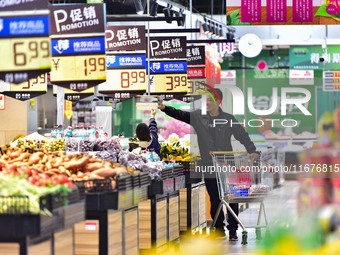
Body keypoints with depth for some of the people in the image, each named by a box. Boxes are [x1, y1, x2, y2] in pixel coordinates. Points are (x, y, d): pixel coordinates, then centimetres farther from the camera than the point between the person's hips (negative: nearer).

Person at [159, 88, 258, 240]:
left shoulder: (229, 119, 2)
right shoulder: (198, 117, 5)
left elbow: (242, 135, 3)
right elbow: (181, 115, 0)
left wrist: (252, 151, -10)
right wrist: (165, 108, -15)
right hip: (209, 167, 1)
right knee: (214, 200, 5)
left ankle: (233, 231, 10)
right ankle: (219, 230, 14)